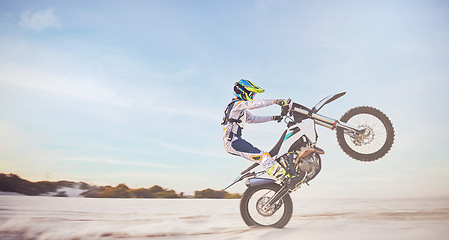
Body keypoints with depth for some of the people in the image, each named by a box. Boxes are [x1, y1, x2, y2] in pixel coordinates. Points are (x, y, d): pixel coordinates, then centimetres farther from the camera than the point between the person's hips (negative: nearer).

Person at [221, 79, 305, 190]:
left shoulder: (242, 110, 26)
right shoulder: (237, 104, -6)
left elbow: (253, 119, 30)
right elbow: (256, 104, -20)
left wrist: (272, 118, 22)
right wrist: (275, 101, -22)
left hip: (233, 140, 11)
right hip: (232, 140, -11)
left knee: (267, 156, 9)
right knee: (262, 157, -23)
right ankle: (288, 180, -30)